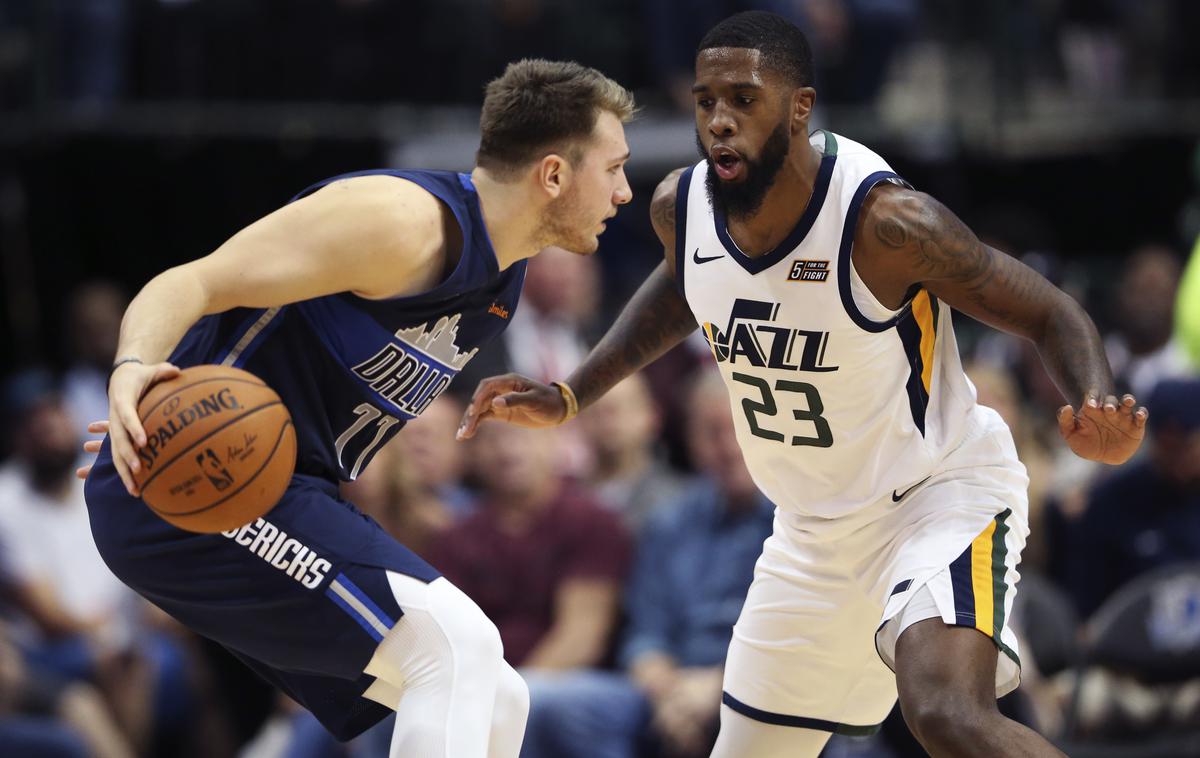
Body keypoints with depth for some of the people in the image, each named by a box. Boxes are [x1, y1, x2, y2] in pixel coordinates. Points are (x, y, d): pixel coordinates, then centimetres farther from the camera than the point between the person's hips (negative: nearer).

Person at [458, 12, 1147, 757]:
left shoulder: (884, 219, -27)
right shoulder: (681, 207, -8)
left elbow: (1051, 315, -18)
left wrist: (1096, 415, -38)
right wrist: (567, 398, 14)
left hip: (942, 493, -7)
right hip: (815, 530, 7)